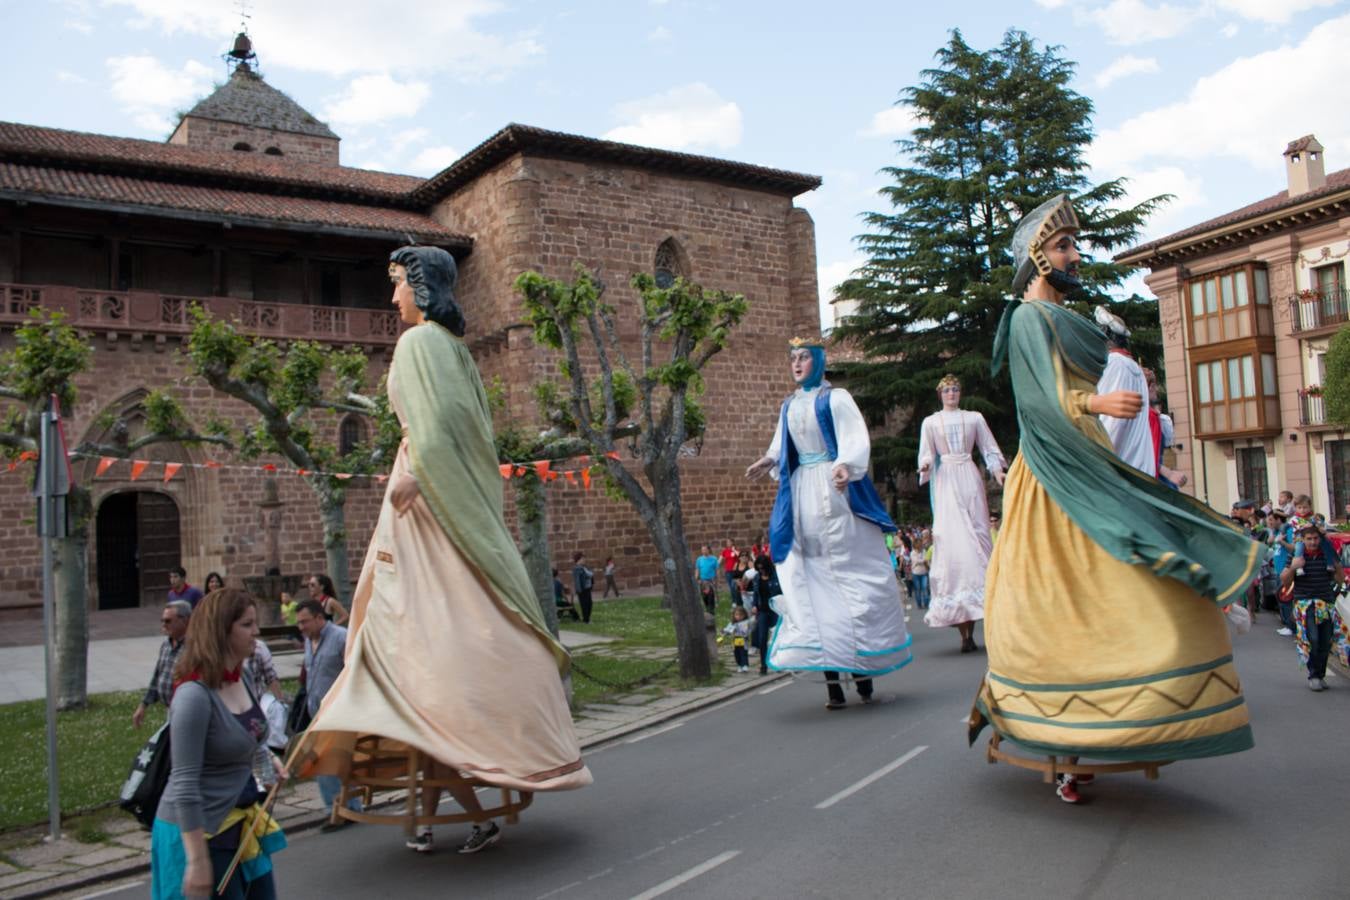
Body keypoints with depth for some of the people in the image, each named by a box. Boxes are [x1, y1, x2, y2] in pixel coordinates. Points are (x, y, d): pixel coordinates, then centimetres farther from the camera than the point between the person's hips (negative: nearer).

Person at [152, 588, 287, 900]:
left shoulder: (241, 682, 2)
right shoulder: (195, 695, -23)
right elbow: (184, 787, -23)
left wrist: (268, 758, 7)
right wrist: (198, 861, -23)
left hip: (241, 823, 8)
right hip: (198, 831, -8)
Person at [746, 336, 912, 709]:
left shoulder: (835, 399, -1)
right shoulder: (789, 406, 15)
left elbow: (855, 440, -11)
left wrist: (845, 465, -30)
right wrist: (769, 461, 0)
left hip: (835, 493, -5)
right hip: (802, 496, 5)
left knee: (851, 573, -2)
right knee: (812, 578, 0)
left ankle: (862, 666, 8)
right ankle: (831, 677, 2)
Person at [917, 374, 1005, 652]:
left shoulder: (974, 418, 17)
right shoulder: (931, 422, 15)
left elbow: (989, 449, 14)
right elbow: (926, 454, 9)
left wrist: (997, 471, -4)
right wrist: (926, 464, -13)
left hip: (970, 478, 2)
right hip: (945, 481, -2)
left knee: (976, 537, -8)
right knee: (951, 540, -13)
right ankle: (964, 632, -14)